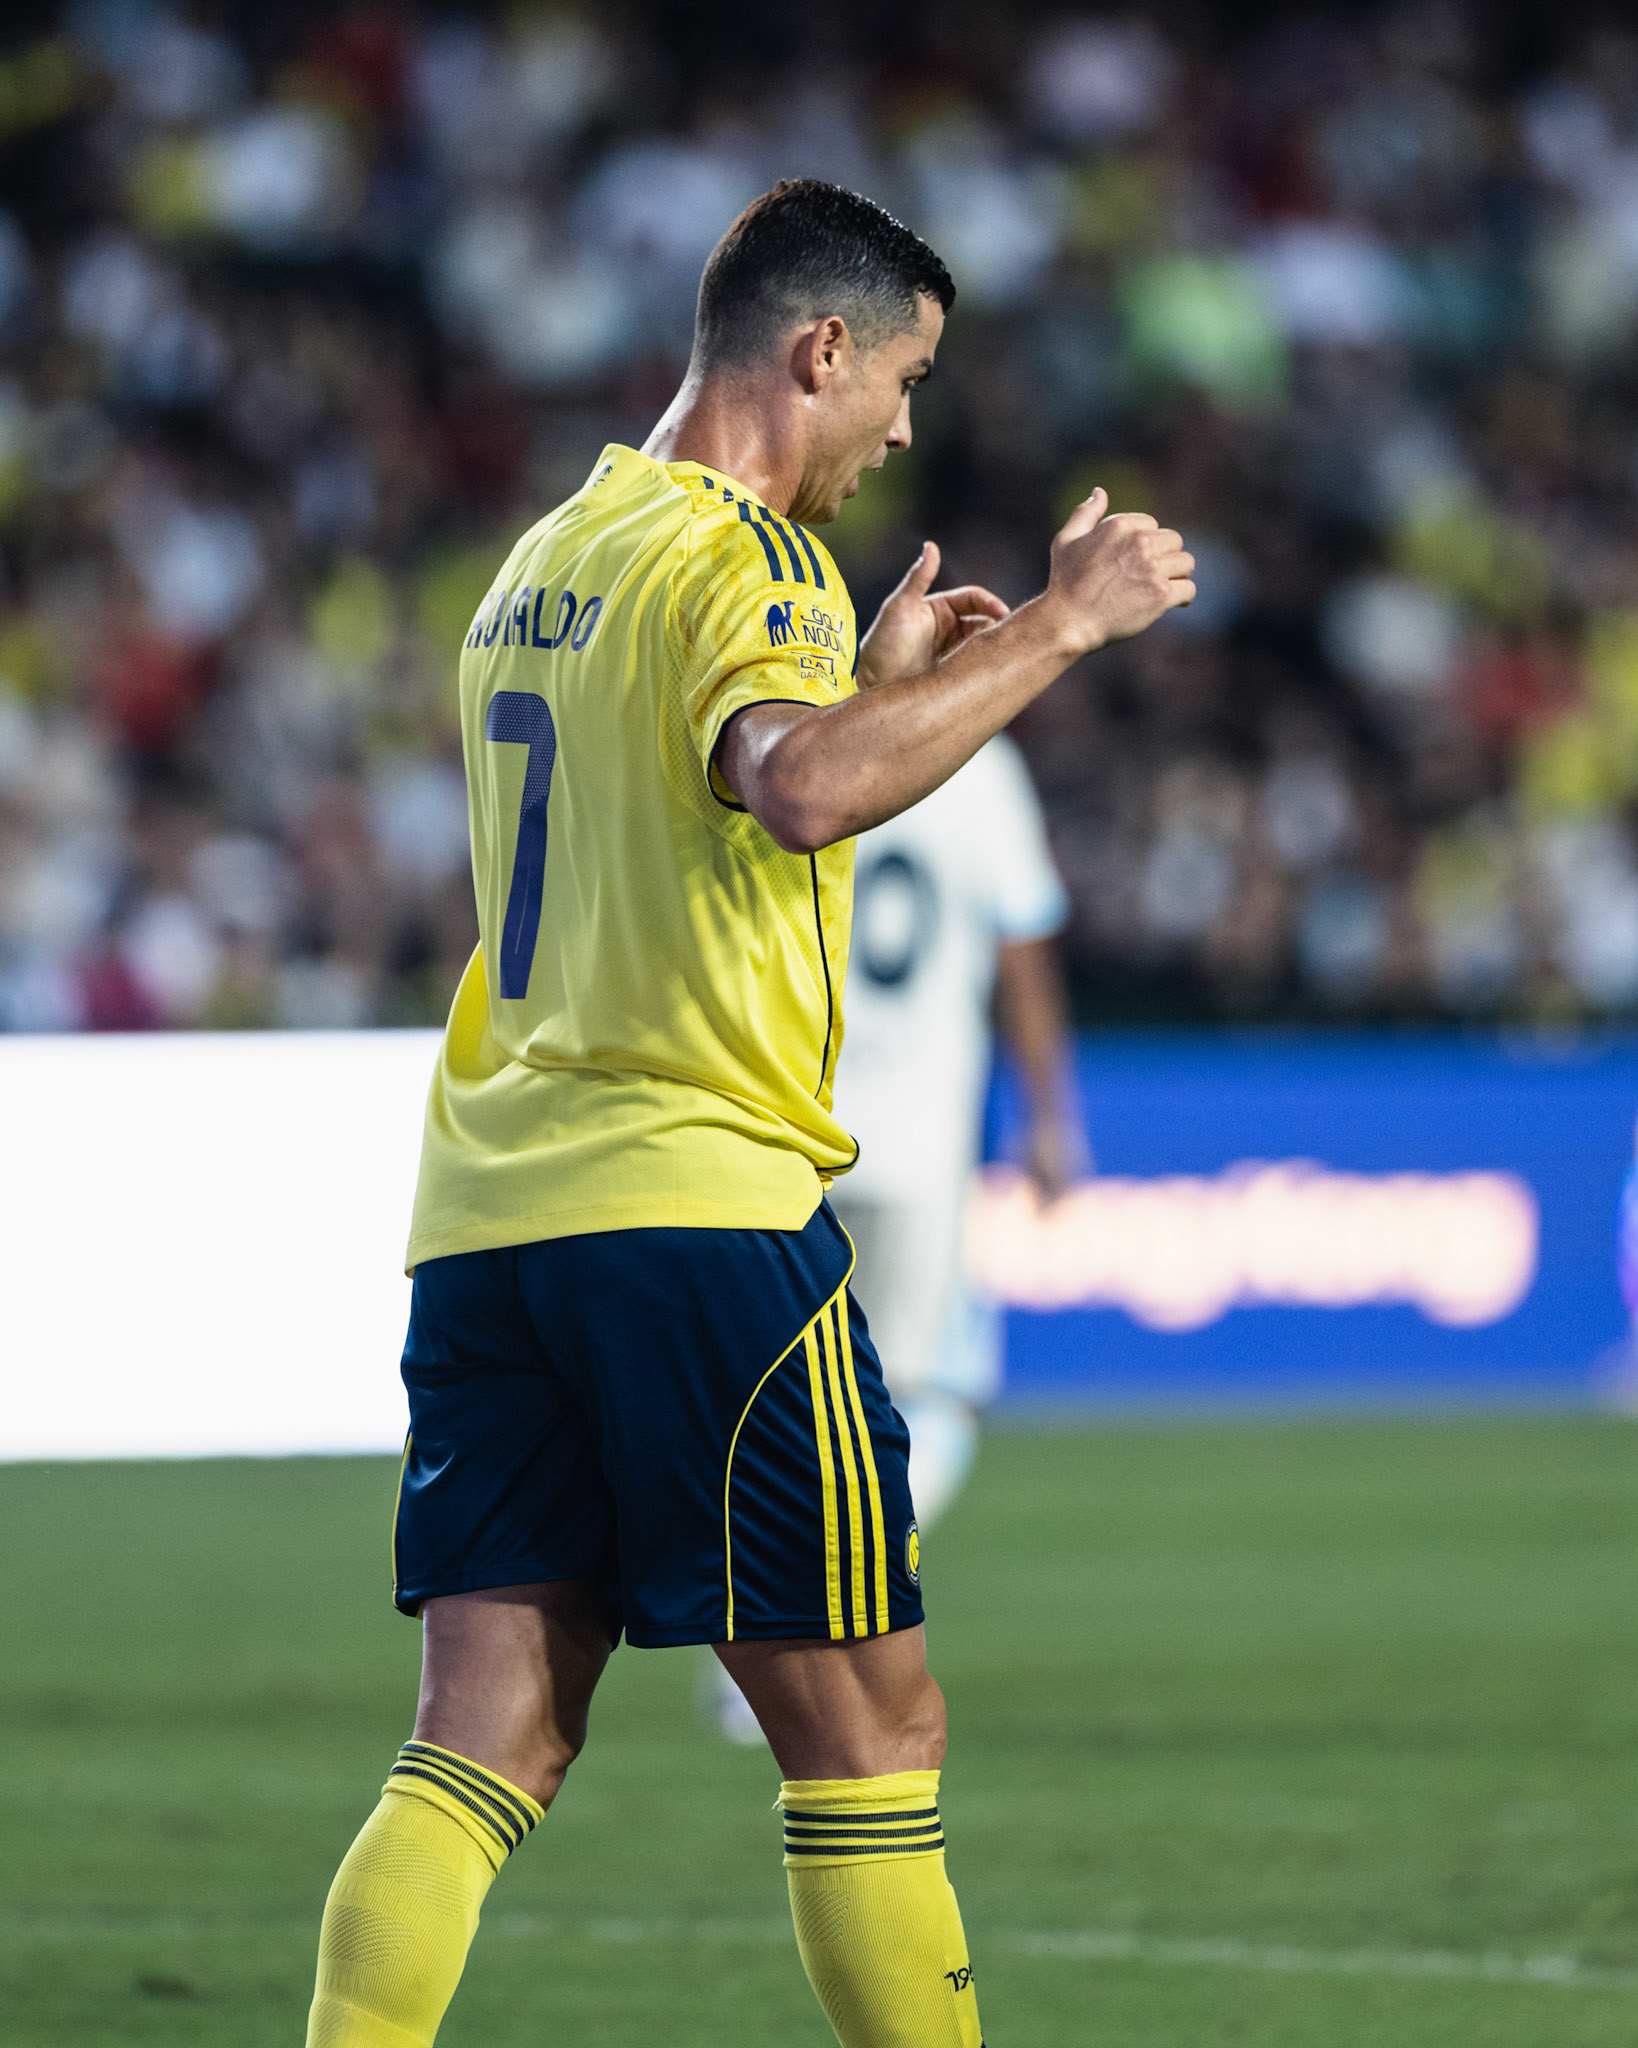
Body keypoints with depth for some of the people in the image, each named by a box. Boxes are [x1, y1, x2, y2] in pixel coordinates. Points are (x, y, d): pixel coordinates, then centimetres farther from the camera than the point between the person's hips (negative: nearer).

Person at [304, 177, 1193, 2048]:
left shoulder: (543, 564, 20)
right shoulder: (739, 557, -7)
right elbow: (800, 790, -29)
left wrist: (884, 677, 31)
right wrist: (1054, 630, -21)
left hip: (485, 1212, 8)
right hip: (700, 1195, -8)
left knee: (485, 1745, 2)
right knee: (866, 1731, 0)